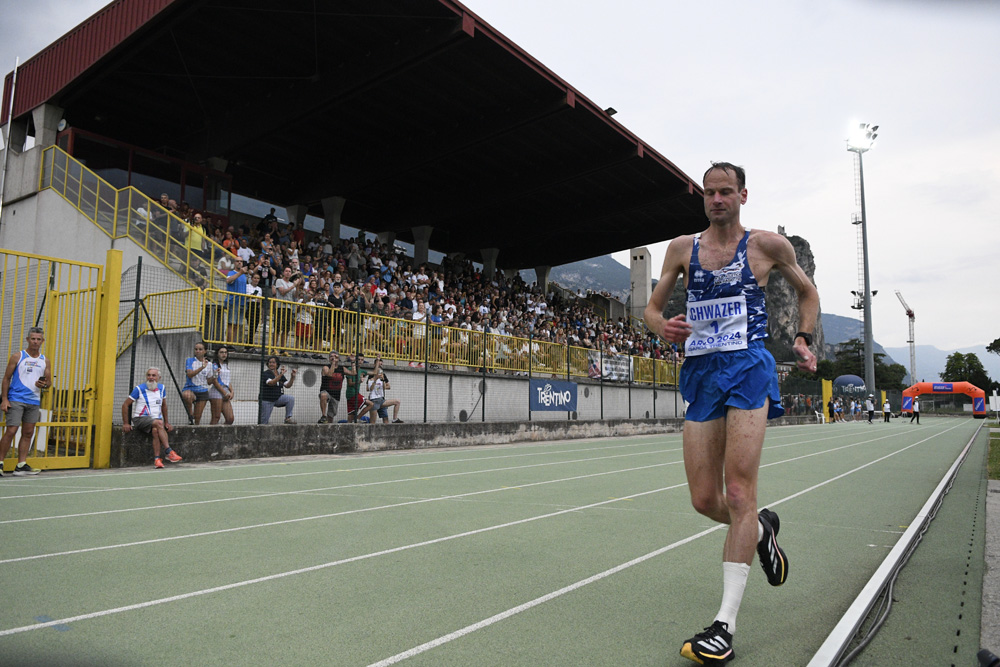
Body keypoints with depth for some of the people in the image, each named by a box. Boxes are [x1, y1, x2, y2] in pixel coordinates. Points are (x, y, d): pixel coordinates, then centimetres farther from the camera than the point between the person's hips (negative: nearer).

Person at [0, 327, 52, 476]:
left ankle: (21, 465, 8)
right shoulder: (17, 356, 1)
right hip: (16, 400, -4)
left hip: (34, 402, 4)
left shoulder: (45, 361, 12)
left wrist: (44, 385, -8)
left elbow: (49, 382, 16)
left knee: (28, 433, 4)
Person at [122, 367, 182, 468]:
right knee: (159, 423, -35)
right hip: (140, 419, -4)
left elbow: (164, 405, 24)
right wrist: (126, 423, -4)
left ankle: (157, 459, -36)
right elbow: (125, 405, 1)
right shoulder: (139, 389, -1)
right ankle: (168, 452, -42)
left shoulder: (161, 388, 12)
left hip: (157, 418, 4)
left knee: (156, 430, -34)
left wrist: (166, 422, 20)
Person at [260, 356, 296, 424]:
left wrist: (292, 377, -16)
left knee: (291, 398, -23)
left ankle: (288, 418, -17)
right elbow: (271, 383, -29)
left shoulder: (280, 374, 6)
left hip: (278, 398, 4)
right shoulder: (265, 374, -10)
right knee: (264, 422, -5)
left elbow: (287, 385, -1)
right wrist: (280, 375, -38)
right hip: (266, 400, -4)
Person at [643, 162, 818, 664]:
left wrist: (803, 340, 4)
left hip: (748, 367, -3)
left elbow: (807, 291, 20)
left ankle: (725, 624, -7)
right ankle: (762, 529, 38)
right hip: (700, 373, 4)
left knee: (738, 494, -12)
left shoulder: (767, 244, 6)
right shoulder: (683, 248, 12)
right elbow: (653, 307, 16)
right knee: (705, 501, 4)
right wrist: (663, 327, -7)